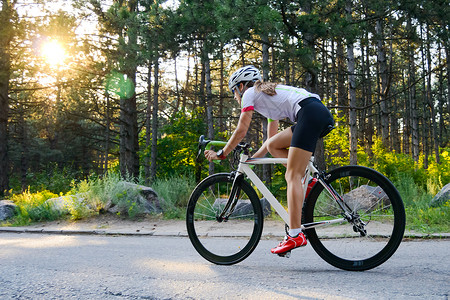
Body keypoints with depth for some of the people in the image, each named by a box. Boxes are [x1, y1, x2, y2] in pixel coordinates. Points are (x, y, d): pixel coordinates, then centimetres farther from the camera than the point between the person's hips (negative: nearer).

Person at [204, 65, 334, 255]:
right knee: (273, 146, 16)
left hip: (311, 114, -9)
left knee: (292, 176, -10)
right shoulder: (268, 97, 34)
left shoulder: (250, 93, 10)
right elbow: (270, 139, 35)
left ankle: (295, 235, -15)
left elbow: (241, 132, 5)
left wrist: (221, 154, 15)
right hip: (323, 113, 9)